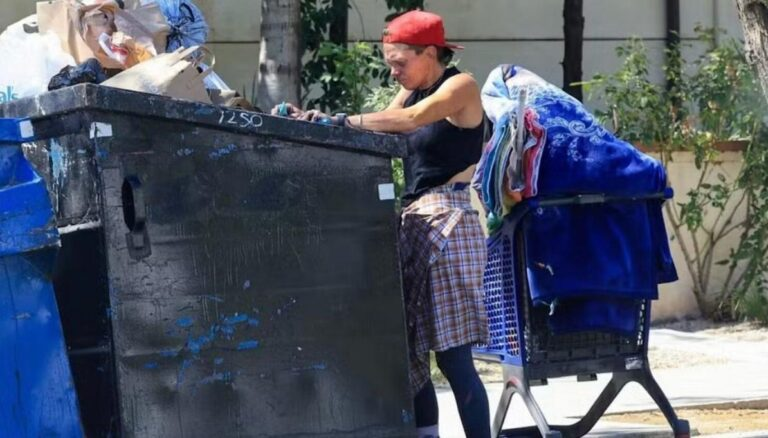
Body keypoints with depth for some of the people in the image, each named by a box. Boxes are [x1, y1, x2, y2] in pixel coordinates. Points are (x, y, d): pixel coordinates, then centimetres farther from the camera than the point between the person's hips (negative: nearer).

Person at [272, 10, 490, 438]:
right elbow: (380, 128, 9)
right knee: (410, 353, 3)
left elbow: (410, 120, -20)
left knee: (453, 356, -12)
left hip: (447, 226, -8)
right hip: (415, 224, 8)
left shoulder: (461, 86, -5)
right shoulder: (413, 94, 19)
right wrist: (313, 120, -4)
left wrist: (339, 121, -25)